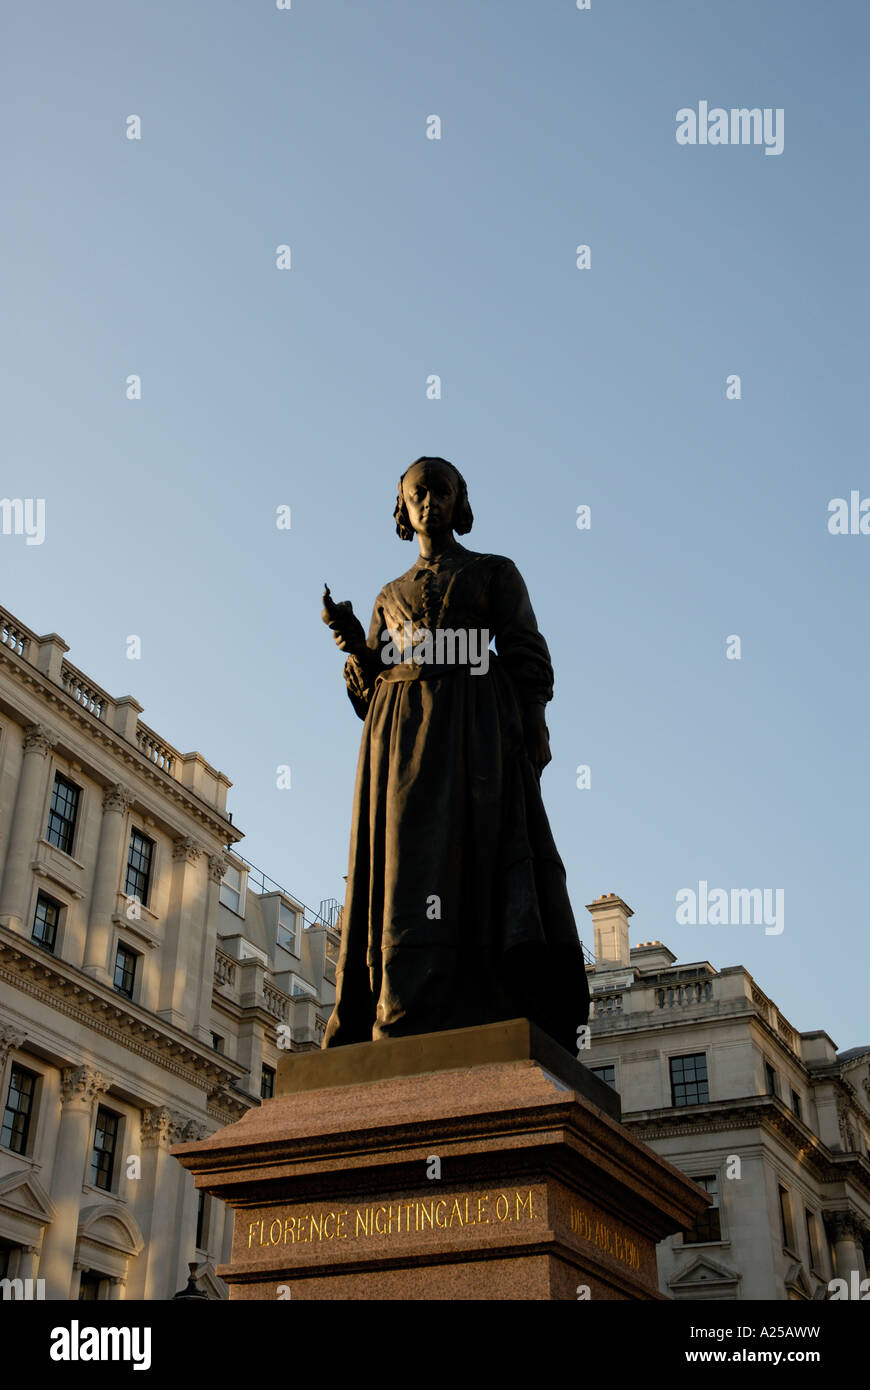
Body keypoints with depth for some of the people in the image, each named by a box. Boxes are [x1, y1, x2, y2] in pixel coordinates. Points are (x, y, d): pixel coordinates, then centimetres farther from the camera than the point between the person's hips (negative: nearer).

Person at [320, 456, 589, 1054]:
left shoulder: (496, 572, 18)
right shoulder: (391, 596, 27)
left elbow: (525, 654, 5)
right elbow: (373, 680, 19)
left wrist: (534, 717, -12)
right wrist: (353, 638, 0)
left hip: (475, 724, -3)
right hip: (402, 729, 3)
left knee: (477, 849, -19)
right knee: (407, 860, -11)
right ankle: (405, 1030, -19)